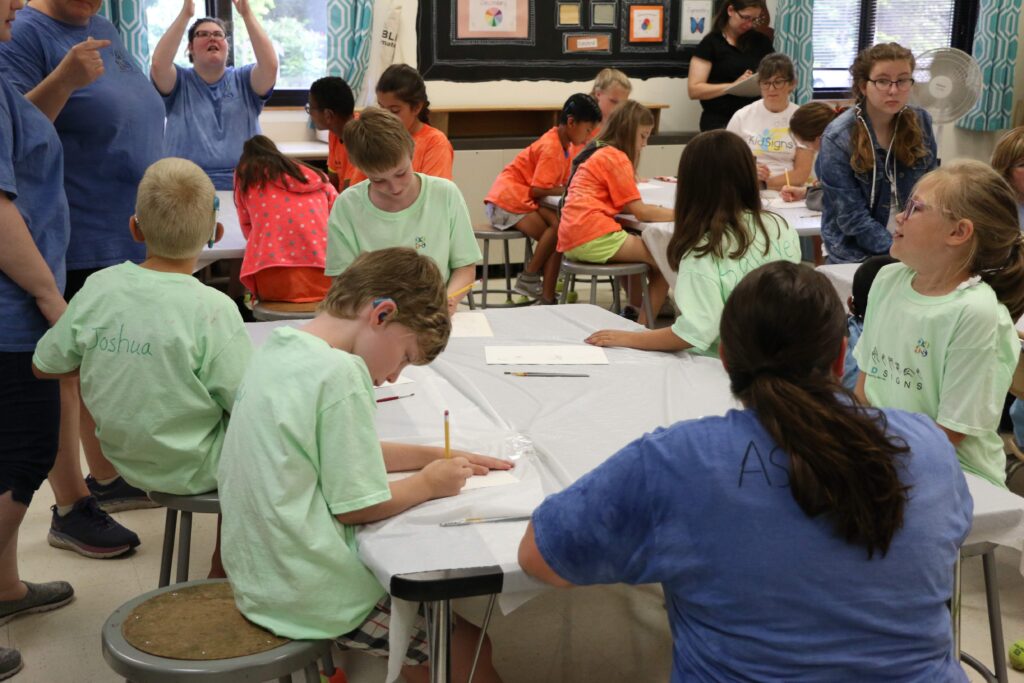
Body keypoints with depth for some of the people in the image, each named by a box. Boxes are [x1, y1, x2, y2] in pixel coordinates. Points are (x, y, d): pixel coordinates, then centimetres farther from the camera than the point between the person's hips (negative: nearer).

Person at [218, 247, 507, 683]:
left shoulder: (279, 350, 4)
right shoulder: (340, 373, -23)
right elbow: (356, 507, -18)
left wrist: (436, 456, 12)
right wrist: (429, 483, -2)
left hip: (259, 575, 9)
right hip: (310, 598, -9)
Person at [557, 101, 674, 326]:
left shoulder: (597, 153, 23)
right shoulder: (616, 157, -5)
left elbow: (624, 205, 21)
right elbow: (640, 212, -6)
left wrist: (660, 210, 9)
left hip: (571, 239, 10)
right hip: (593, 238, -10)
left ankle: (635, 313, 27)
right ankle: (642, 327, -3)